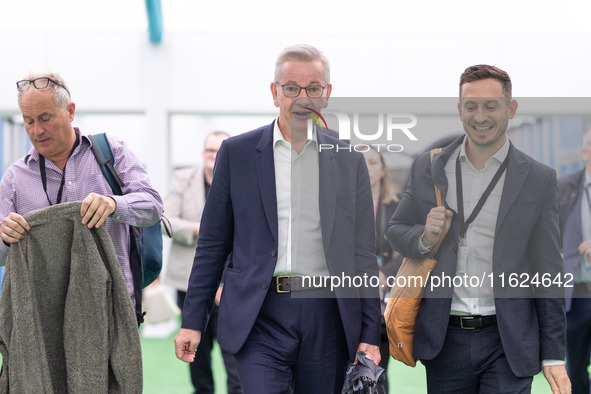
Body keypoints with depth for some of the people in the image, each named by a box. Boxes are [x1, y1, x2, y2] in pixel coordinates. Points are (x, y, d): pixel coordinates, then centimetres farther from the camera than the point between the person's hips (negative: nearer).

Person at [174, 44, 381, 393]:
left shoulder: (349, 161, 9)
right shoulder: (237, 153, 5)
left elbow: (363, 256, 9)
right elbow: (213, 244, 7)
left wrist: (370, 335, 3)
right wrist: (193, 320, 3)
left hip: (327, 317, 2)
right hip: (261, 316, -2)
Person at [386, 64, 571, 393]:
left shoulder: (538, 179, 1)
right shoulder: (428, 169, 6)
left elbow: (548, 273, 2)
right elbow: (396, 231, 16)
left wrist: (554, 357, 1)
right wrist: (425, 238, -9)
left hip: (506, 344, -2)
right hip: (444, 340, 2)